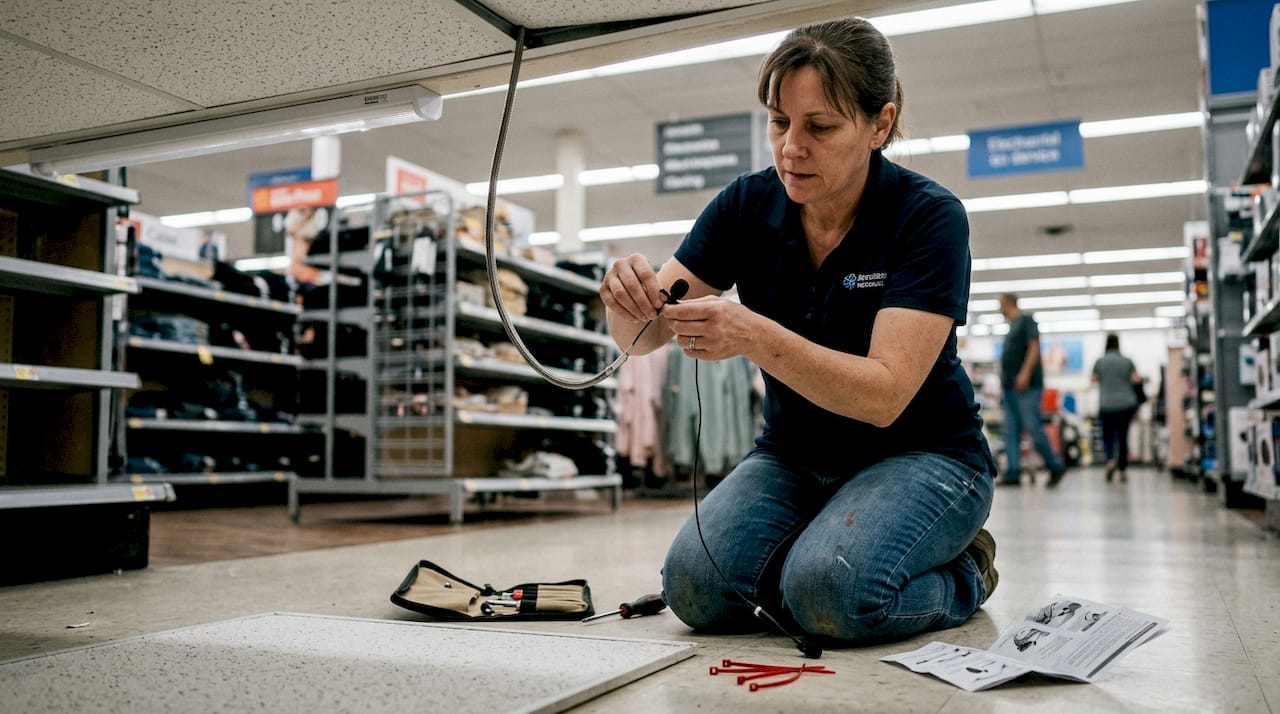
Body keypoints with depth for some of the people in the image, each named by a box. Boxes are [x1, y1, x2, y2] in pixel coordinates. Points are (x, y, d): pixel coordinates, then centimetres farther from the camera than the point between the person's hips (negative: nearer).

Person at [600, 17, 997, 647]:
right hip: (793, 457, 4)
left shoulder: (929, 217, -18)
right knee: (696, 584, -21)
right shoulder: (747, 206, -7)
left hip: (919, 455, -3)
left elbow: (884, 395, -27)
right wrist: (630, 299, -32)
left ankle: (963, 576, 1)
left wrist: (756, 338, -41)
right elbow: (637, 336, -8)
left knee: (829, 591, -31)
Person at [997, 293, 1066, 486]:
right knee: (1011, 432, 0)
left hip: (1027, 386, -9)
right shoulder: (1012, 326, 24)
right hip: (1010, 387, 9)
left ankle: (1056, 467, 2)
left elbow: (1034, 347, -11)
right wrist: (1003, 383, 20)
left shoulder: (1026, 320, 0)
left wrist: (1025, 373, -22)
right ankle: (1013, 473, -4)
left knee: (1033, 428, -11)